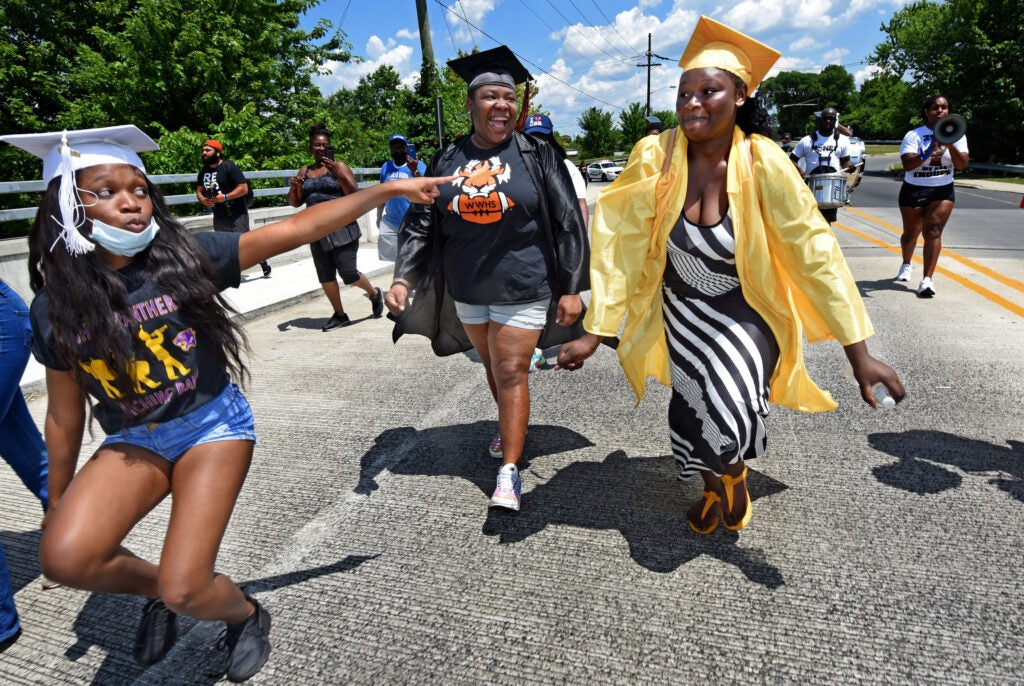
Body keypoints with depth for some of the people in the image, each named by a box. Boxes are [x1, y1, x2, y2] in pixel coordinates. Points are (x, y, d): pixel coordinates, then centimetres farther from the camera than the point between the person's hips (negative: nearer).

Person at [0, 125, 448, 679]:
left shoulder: (184, 256, -11)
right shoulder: (55, 309, -4)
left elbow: (298, 228, -15)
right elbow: (64, 415, 7)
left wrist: (390, 188, -19)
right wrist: (57, 503, 16)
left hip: (214, 425, -3)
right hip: (132, 441, 3)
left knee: (184, 591, -11)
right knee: (63, 558, -22)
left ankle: (246, 614, 27)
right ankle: (156, 586, 13)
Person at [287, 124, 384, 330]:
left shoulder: (339, 166, 1)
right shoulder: (304, 172, 15)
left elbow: (354, 195, -9)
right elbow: (295, 203, 17)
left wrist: (339, 174, -20)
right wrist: (293, 188, -3)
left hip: (342, 228, -5)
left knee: (348, 273, -8)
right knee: (325, 276, 5)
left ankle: (374, 293, 21)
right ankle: (339, 315, 18)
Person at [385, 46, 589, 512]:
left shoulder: (536, 156, -4)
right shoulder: (447, 160, 3)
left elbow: (567, 224, -4)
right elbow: (420, 222, 4)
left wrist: (571, 288, -8)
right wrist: (403, 278, -9)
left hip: (523, 288, -3)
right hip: (466, 289, 4)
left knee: (511, 372, -4)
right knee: (492, 364, 18)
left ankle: (509, 472, 4)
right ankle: (510, 426, 44)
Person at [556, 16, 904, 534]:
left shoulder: (764, 163, -20)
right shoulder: (654, 157, -17)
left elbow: (815, 253, -18)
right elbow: (618, 244, -15)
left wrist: (859, 355, -18)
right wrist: (593, 331, -17)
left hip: (745, 314, -2)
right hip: (681, 312, 2)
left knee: (728, 422, -18)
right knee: (694, 413, 13)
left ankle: (734, 477, 22)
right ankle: (713, 489, 47)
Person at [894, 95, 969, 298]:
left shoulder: (956, 135, 4)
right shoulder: (914, 135, -4)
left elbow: (962, 165, -6)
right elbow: (907, 164, -17)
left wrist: (951, 146, -21)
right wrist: (929, 151, -31)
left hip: (943, 191, 1)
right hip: (914, 190, -1)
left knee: (933, 231, -14)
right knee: (911, 232, 12)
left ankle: (927, 279, -20)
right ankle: (906, 265, 41)